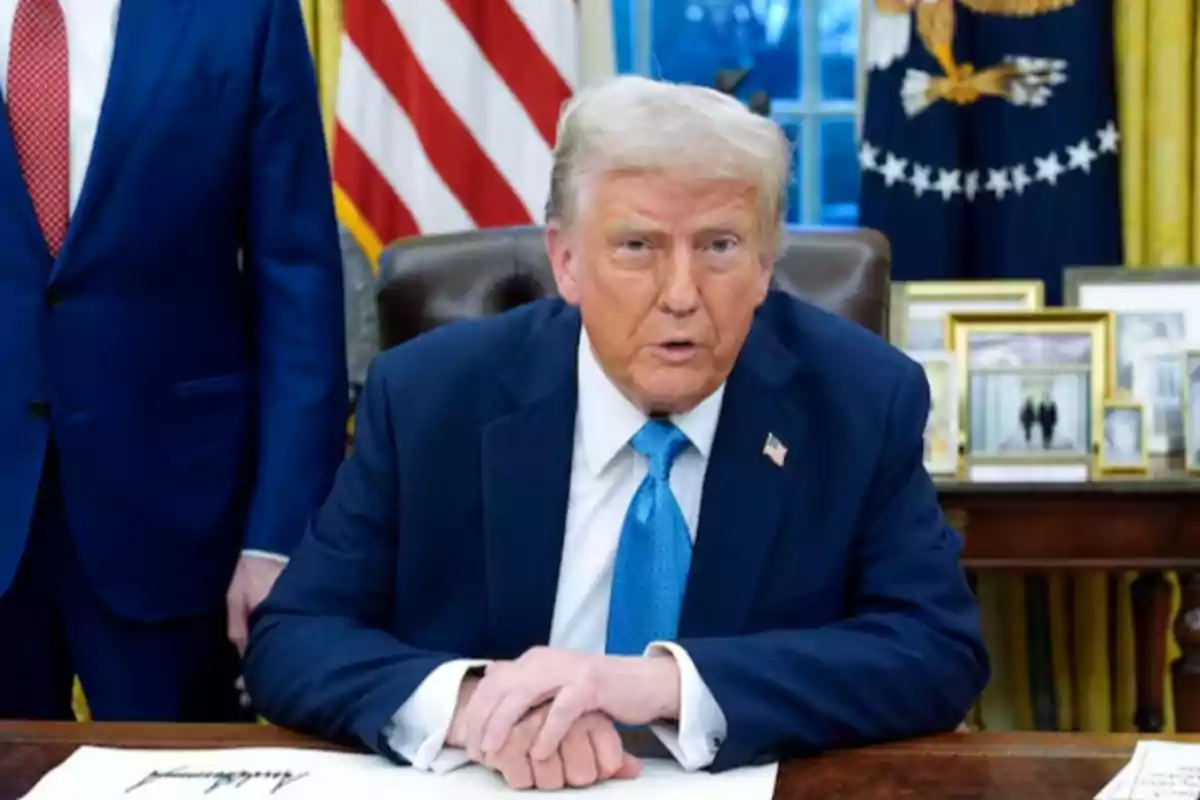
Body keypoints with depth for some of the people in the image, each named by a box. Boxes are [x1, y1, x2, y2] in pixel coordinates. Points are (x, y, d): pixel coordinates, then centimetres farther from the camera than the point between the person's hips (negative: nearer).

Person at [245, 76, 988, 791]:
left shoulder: (865, 401, -7)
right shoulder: (427, 396, -5)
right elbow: (293, 640, -5)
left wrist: (669, 683, -26)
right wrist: (466, 702, -25)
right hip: (487, 788, 1)